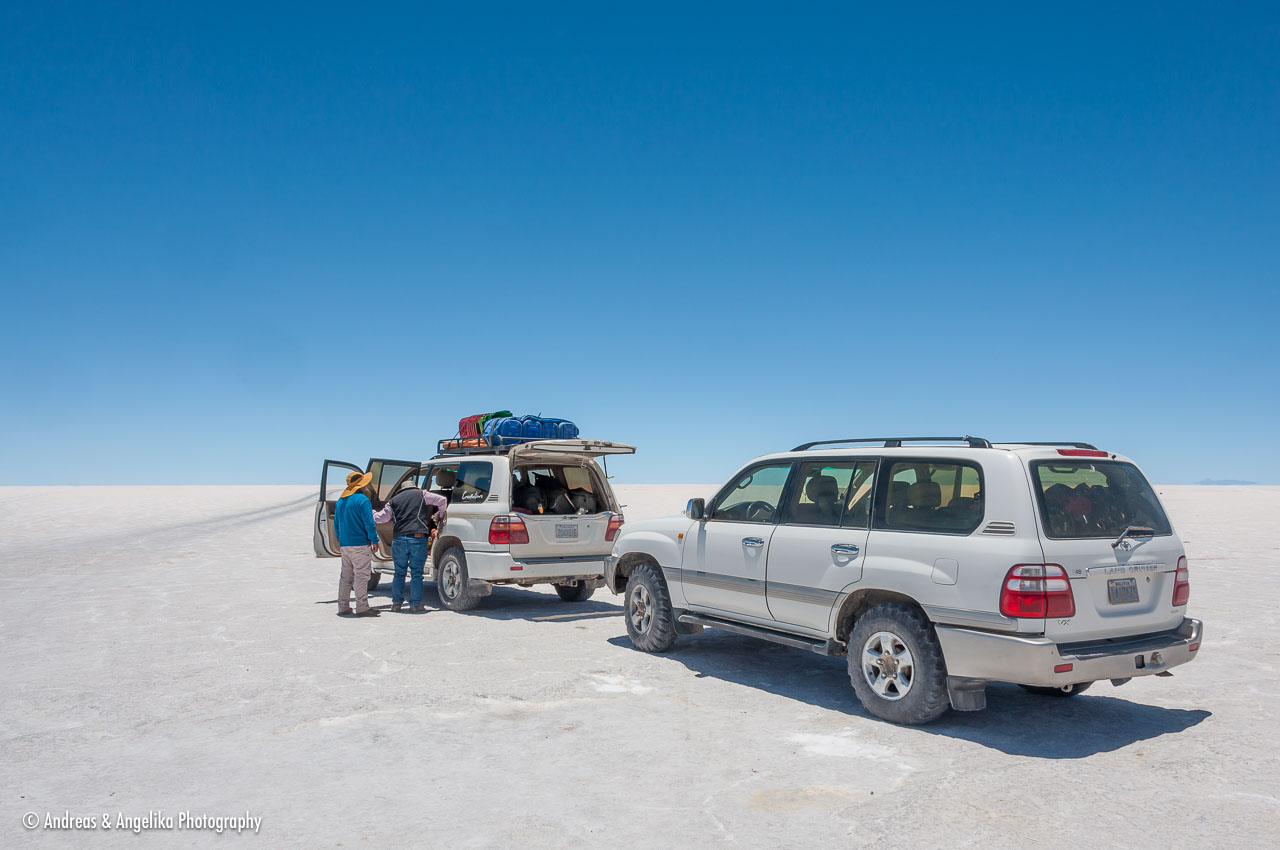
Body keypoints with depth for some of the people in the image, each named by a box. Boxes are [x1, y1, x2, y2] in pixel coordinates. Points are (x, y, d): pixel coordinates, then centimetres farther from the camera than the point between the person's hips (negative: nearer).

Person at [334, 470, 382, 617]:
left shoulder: (341, 501, 13)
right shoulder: (362, 499, -13)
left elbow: (336, 524, 20)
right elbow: (369, 523, -16)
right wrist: (374, 540, -9)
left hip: (344, 545, 8)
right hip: (360, 544, -8)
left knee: (346, 576, 13)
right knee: (361, 576, -5)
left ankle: (343, 607, 17)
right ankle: (362, 608, -5)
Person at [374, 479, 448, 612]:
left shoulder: (394, 500, 16)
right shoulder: (421, 494, 10)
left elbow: (382, 516, 20)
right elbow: (441, 500, 5)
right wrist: (440, 517, 21)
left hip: (399, 539, 3)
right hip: (418, 538, -2)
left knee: (399, 573, 14)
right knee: (416, 573, 2)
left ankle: (396, 602, 18)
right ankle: (415, 604, 2)